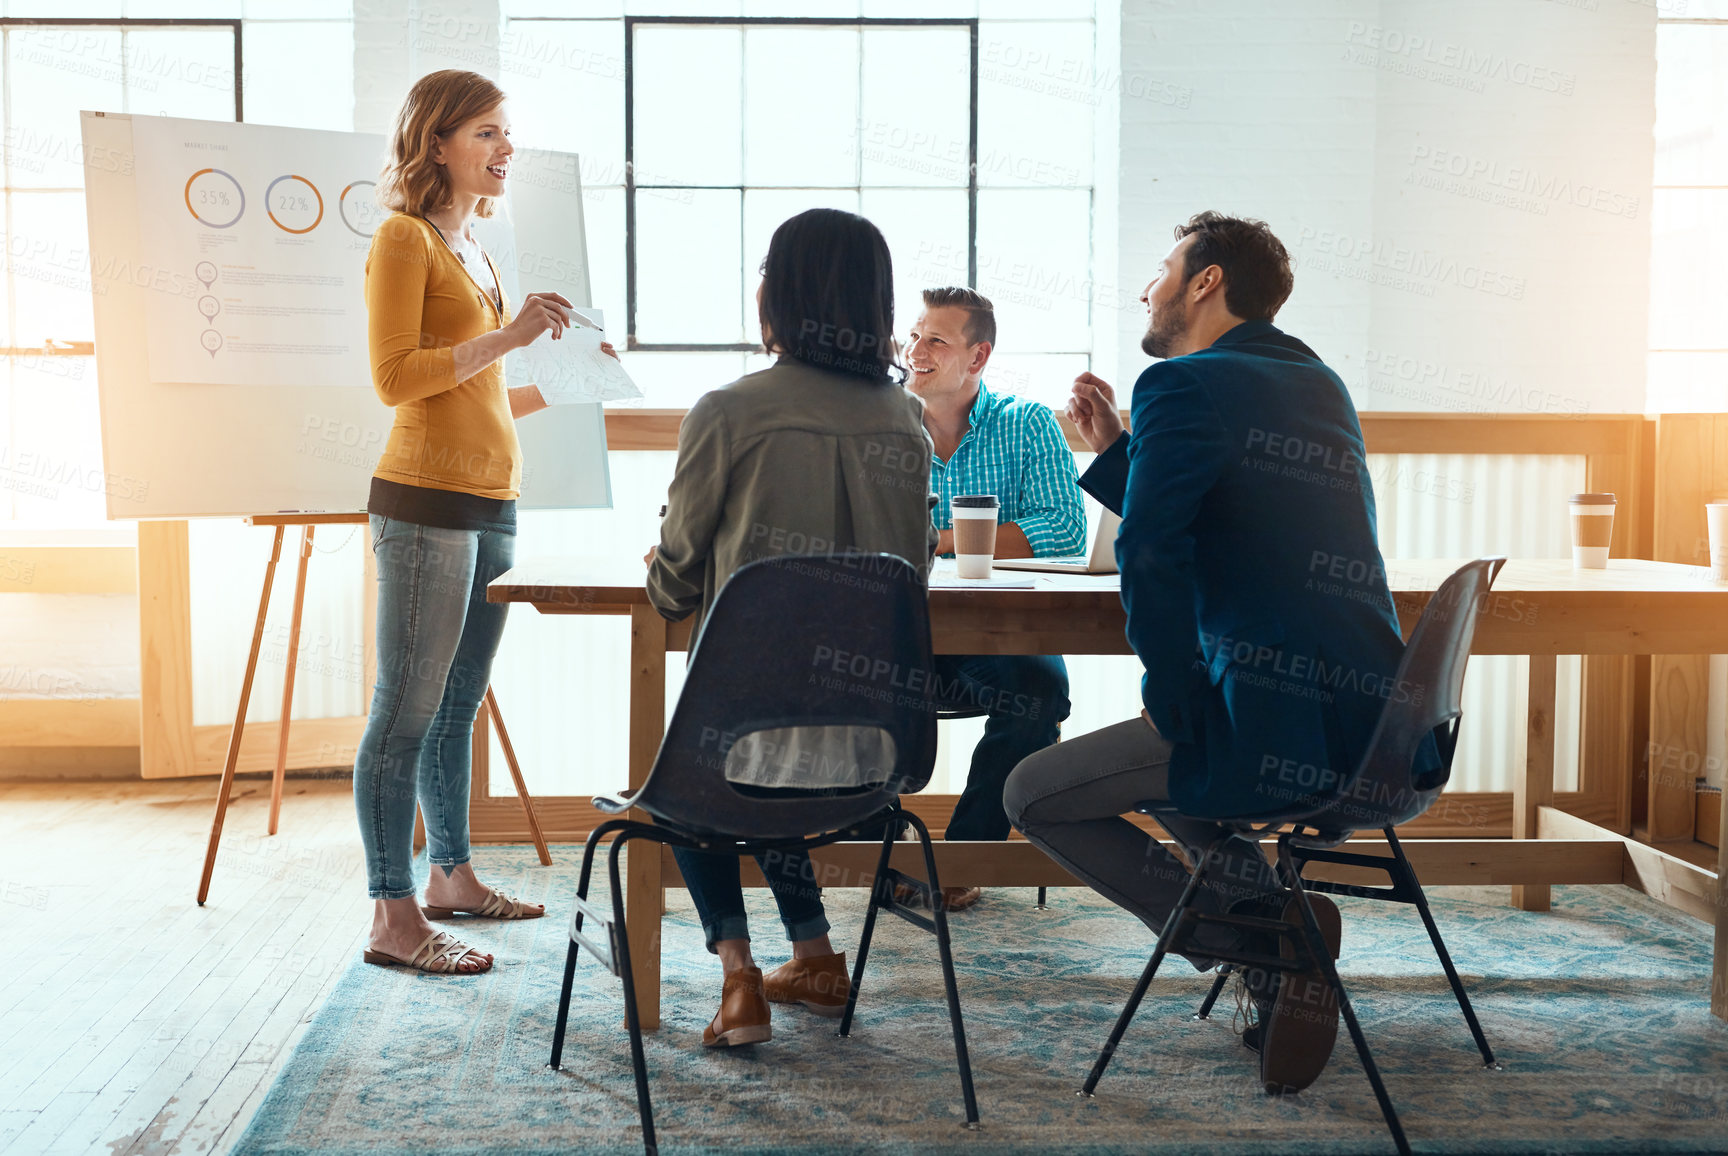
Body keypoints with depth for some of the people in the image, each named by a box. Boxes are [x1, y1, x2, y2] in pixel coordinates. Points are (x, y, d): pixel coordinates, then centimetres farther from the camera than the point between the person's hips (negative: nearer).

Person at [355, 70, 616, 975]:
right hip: (426, 501, -9)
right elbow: (396, 378, -14)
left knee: (457, 706, 15)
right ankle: (393, 917, -1)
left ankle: (452, 875, 26)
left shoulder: (471, 248, 21)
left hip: (489, 504, 9)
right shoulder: (405, 238, -5)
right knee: (407, 712, -6)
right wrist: (507, 337, -17)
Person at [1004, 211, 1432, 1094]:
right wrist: (1114, 450, 24)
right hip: (1373, 733, 9)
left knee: (1035, 795, 7)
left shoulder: (1186, 386, -8)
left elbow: (1149, 554, -20)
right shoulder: (1323, 390, 19)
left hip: (1272, 735, -9)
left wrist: (1178, 706, -11)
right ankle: (1278, 932, 15)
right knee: (1177, 759, 35)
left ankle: (1259, 938, -3)